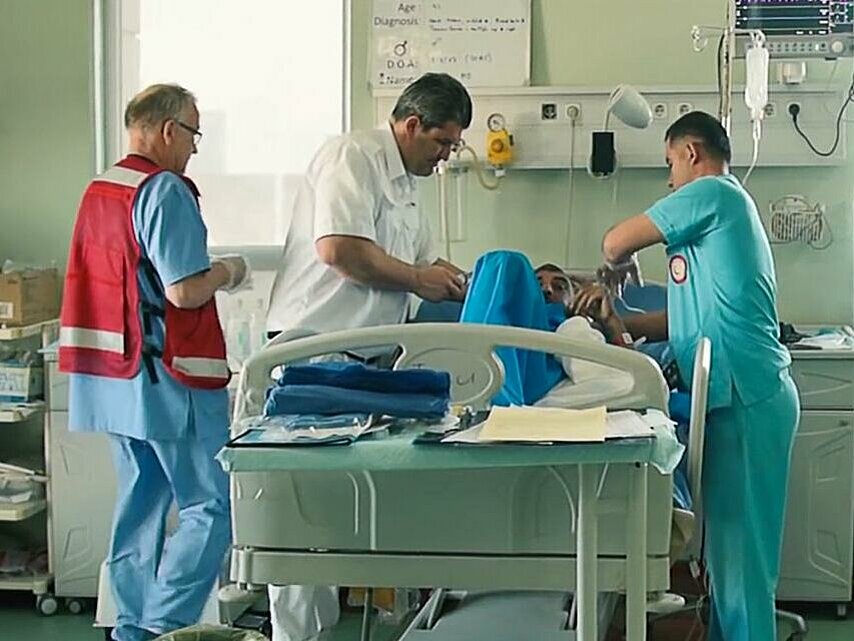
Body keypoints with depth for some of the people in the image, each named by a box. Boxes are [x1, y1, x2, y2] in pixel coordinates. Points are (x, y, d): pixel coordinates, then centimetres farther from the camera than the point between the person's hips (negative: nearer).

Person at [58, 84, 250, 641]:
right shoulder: (166, 191, -14)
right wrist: (227, 273, -1)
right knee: (210, 507, -3)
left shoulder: (98, 190, 13)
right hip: (169, 379, -9)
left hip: (114, 378, 9)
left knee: (141, 504, 14)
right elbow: (184, 291, -20)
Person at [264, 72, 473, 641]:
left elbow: (424, 263, 28)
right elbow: (337, 248, -22)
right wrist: (419, 279, -11)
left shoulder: (406, 182, 22)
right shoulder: (353, 156, -9)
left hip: (362, 359, 10)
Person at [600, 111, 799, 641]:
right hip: (738, 395, 10)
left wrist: (612, 273, 14)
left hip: (748, 397, -10)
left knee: (741, 543, -5)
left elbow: (615, 245, -8)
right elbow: (685, 320, 21)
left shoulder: (713, 192, -6)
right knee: (729, 538, 14)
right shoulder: (723, 210, 23)